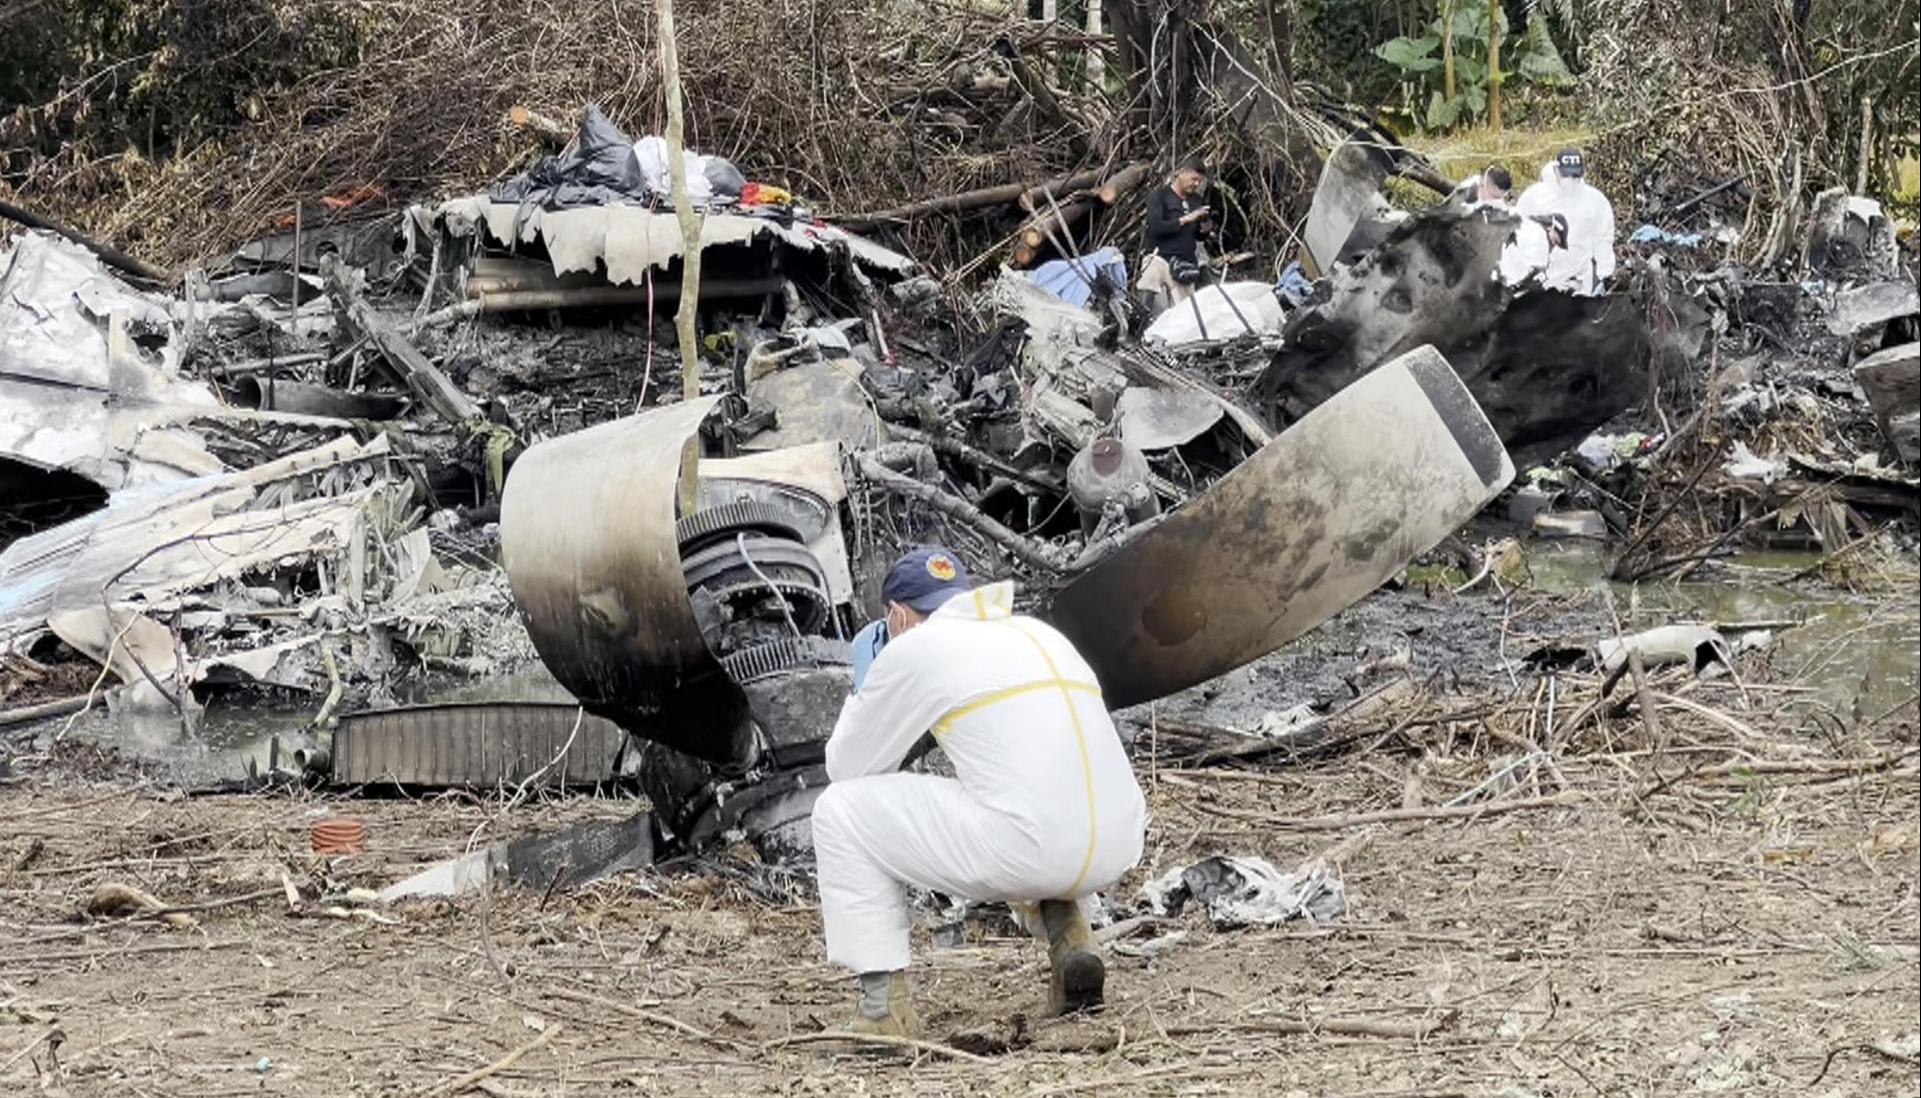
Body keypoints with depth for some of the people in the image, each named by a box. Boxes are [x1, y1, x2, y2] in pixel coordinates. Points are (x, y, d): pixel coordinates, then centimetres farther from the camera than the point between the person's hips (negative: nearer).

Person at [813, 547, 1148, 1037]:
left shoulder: (913, 648, 8)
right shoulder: (1042, 634, 26)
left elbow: (846, 769, 18)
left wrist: (863, 691, 35)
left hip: (1026, 850, -6)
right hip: (1118, 850, 6)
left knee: (839, 809, 12)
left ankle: (885, 1004, 6)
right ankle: (1065, 935, 15)